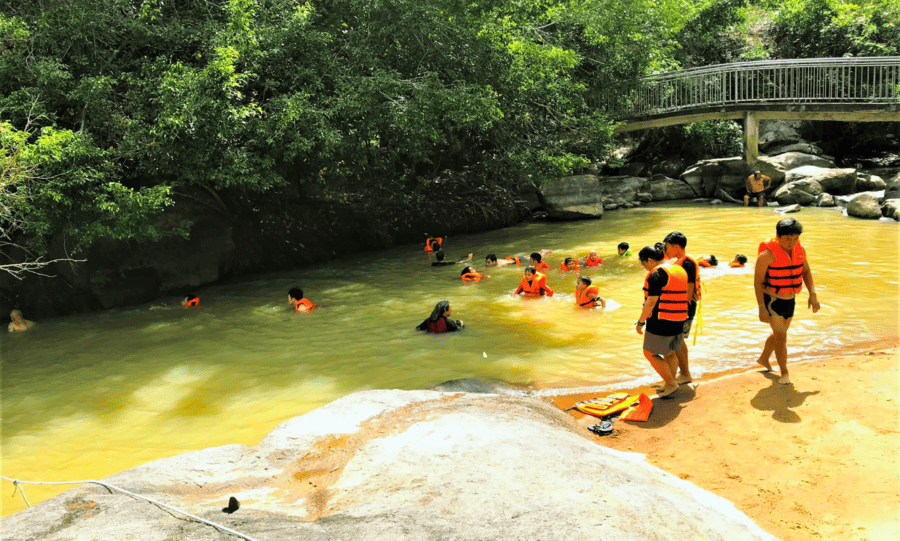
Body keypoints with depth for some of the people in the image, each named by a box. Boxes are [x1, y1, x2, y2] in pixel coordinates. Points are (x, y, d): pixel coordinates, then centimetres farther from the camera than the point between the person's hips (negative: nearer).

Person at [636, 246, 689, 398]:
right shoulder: (680, 270, 13)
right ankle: (670, 385, 27)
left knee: (650, 353, 3)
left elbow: (651, 302, -20)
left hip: (661, 321, -9)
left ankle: (671, 384, 2)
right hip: (678, 322, 9)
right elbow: (682, 297, 18)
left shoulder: (656, 274, -15)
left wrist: (640, 322, -13)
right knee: (671, 353, 20)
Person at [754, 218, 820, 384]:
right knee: (781, 335, -12)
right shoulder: (768, 254, -22)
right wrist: (761, 308, -22)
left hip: (789, 301, 7)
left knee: (780, 333, 21)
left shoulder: (800, 250, -3)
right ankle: (784, 373, -1)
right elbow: (757, 281, -19)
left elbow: (806, 272, 7)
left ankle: (764, 359, 43)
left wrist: (813, 294, -6)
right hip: (771, 301, -7)